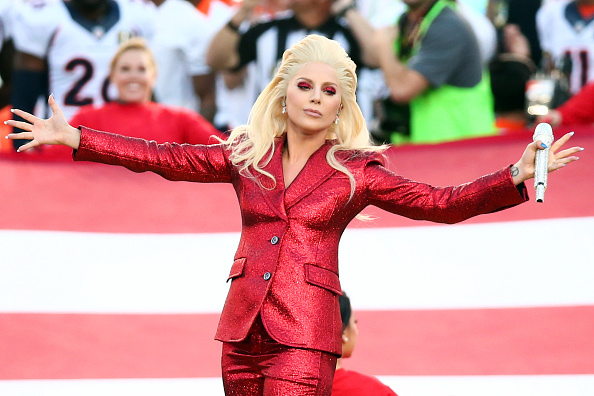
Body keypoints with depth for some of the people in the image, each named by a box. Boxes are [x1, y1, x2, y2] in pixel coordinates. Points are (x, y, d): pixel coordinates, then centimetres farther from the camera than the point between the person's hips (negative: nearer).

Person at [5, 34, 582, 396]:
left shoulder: (356, 172, 4)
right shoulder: (246, 156, 12)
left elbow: (442, 202, -2)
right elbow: (167, 158, 11)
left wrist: (518, 176, -16)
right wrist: (71, 136, 6)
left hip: (305, 331, -4)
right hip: (244, 325, 4)